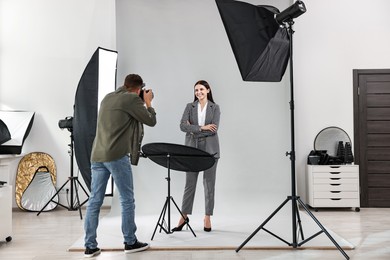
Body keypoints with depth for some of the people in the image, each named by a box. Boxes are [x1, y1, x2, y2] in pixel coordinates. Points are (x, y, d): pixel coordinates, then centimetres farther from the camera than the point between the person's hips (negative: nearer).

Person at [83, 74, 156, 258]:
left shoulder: (108, 98, 17)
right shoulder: (132, 99, -4)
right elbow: (151, 121, 0)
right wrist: (148, 102, 15)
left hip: (97, 155, 7)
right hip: (117, 156, -7)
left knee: (94, 201, 6)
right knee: (127, 200, 6)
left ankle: (90, 246, 10)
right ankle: (130, 242, 15)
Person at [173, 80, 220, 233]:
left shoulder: (215, 108, 4)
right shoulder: (190, 107, 8)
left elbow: (214, 130, -9)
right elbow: (183, 126, -7)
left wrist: (193, 130, -9)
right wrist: (201, 127, -15)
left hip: (209, 149, -1)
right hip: (192, 149, 1)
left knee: (209, 184, 4)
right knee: (189, 184, 4)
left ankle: (207, 217, 15)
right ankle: (184, 216, 14)